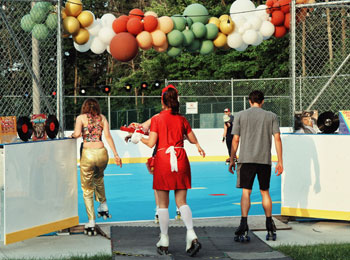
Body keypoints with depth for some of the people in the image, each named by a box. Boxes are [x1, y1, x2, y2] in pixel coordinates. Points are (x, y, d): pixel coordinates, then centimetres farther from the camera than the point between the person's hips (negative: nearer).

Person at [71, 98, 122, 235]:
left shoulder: (81, 117, 3)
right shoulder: (102, 118, 11)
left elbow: (77, 133, -14)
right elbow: (108, 136, 1)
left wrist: (73, 135, 9)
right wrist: (116, 154, 0)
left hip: (88, 154, -3)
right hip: (102, 153, 3)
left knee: (87, 189, 5)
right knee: (98, 179, 34)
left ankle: (91, 222, -1)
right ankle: (103, 206, 43)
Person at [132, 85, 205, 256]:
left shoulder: (157, 119, -3)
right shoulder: (182, 119, 6)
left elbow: (151, 143, -8)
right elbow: (193, 140, 13)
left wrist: (140, 138, 11)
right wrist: (198, 145, 36)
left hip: (163, 159, -2)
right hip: (180, 159, 3)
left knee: (163, 204, 7)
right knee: (181, 201, 6)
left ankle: (164, 242, 10)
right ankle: (191, 235, -14)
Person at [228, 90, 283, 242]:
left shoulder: (240, 116, 5)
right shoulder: (271, 116, 8)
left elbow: (235, 140, 3)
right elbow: (277, 138, 2)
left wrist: (232, 159, 10)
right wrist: (280, 161, 4)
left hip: (246, 159, -1)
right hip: (265, 159, 1)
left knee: (246, 192, -3)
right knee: (265, 192, 13)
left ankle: (243, 228, -17)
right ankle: (270, 229, 17)